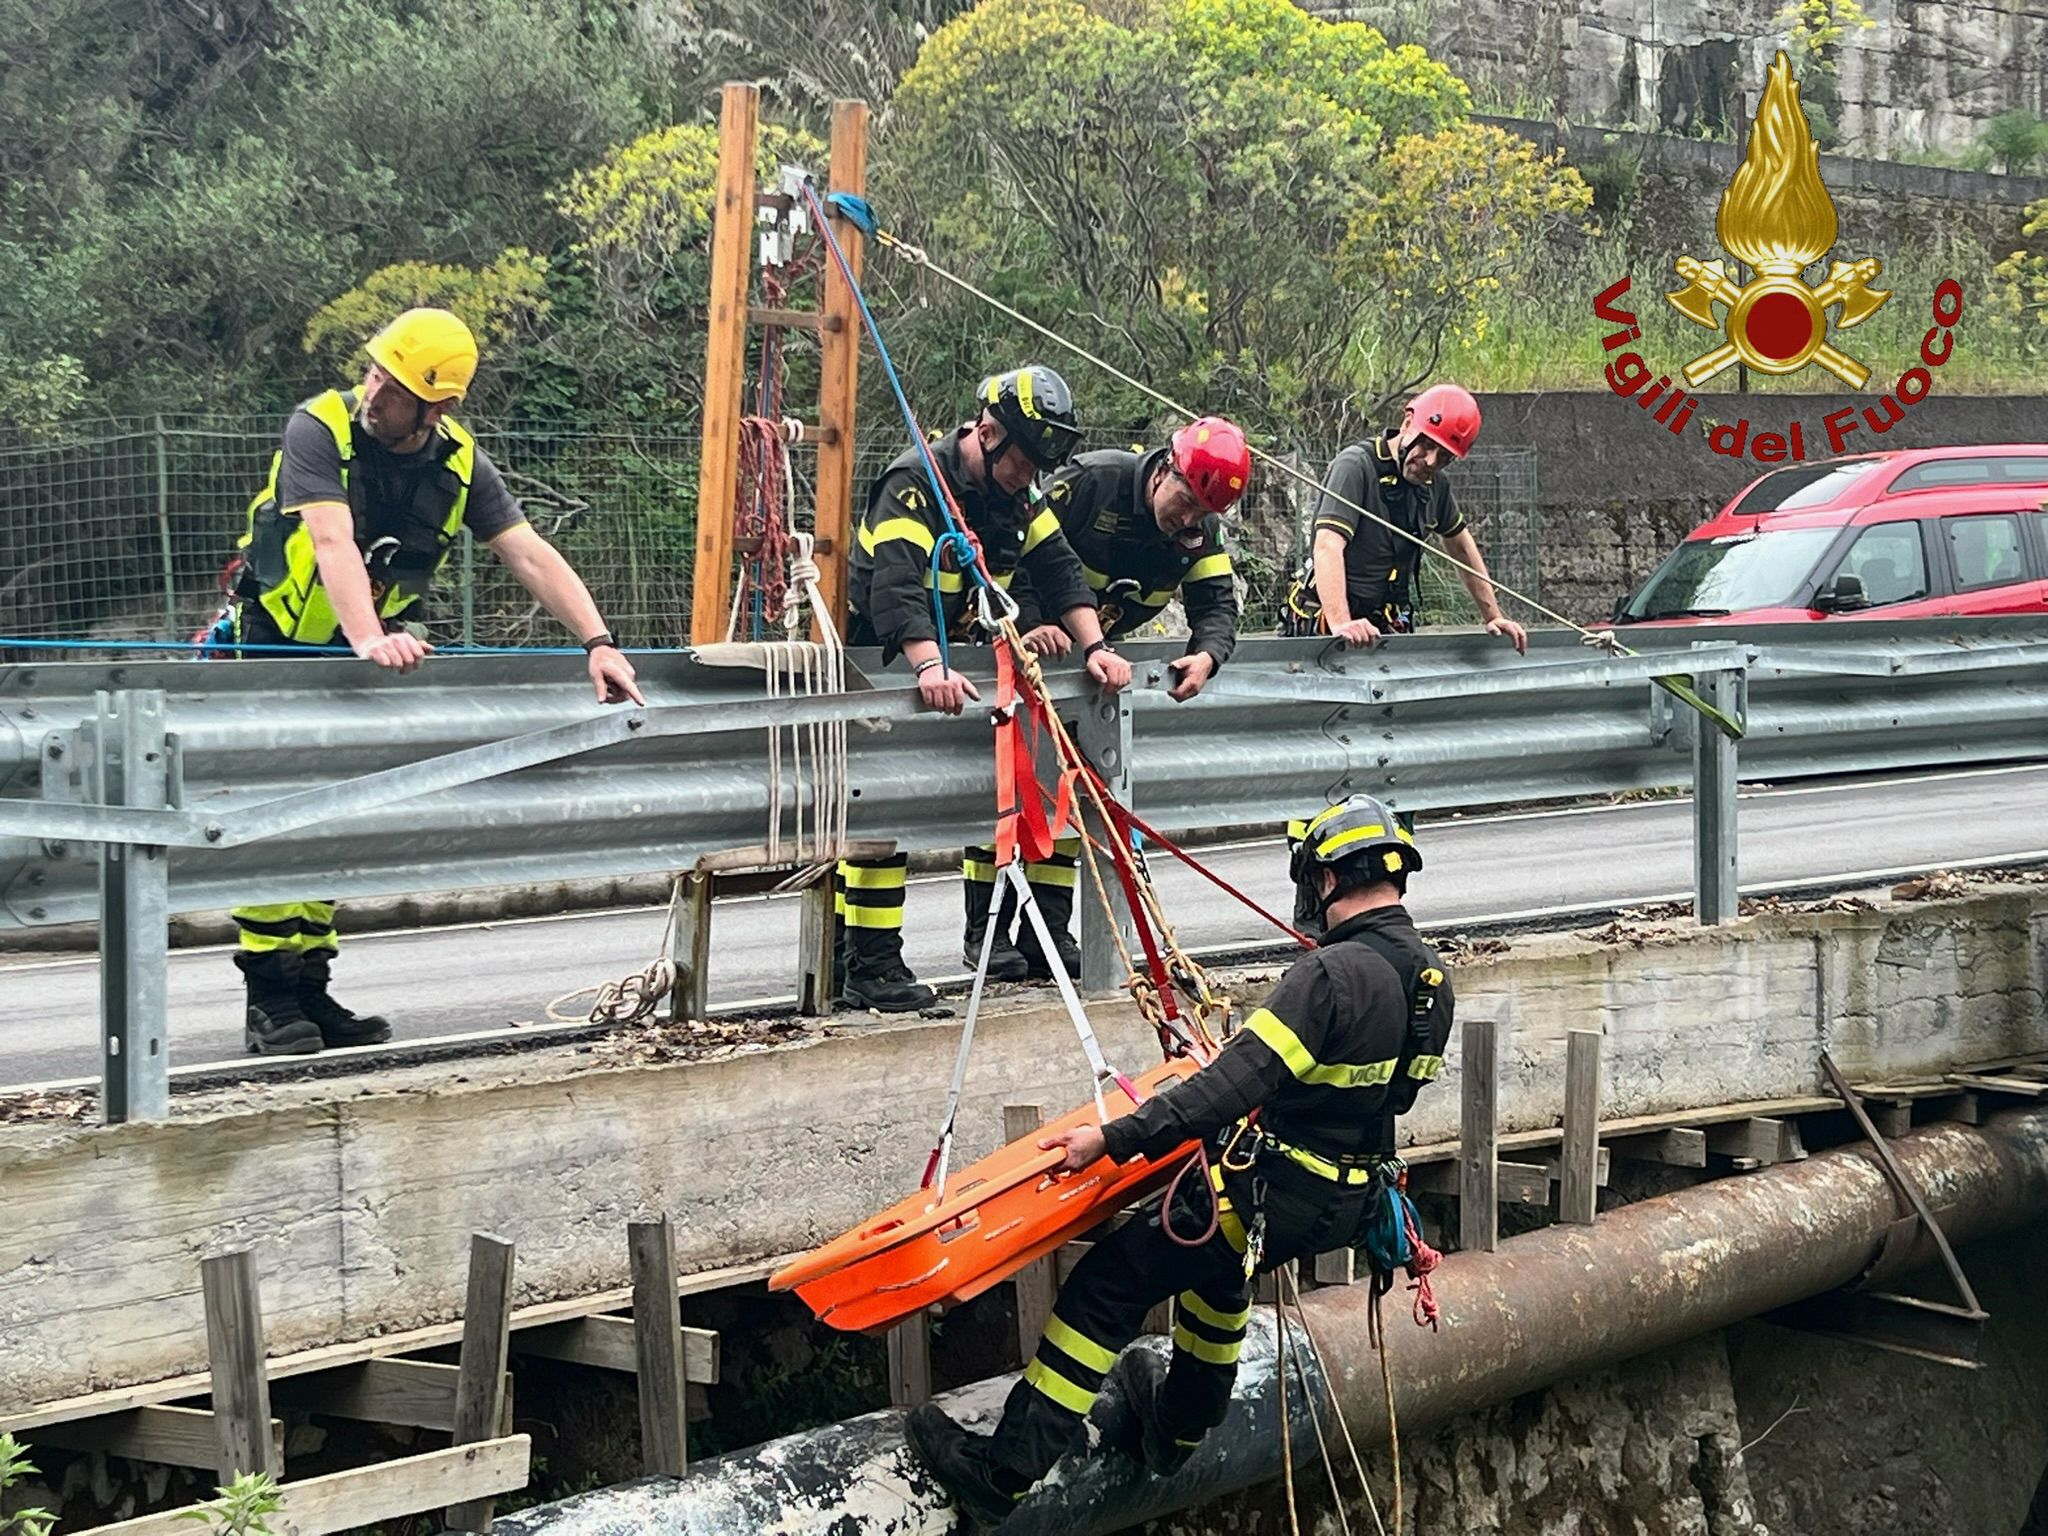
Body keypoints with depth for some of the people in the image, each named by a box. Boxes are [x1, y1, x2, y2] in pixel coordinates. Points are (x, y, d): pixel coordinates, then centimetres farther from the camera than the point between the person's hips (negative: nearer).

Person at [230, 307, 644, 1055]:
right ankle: (269, 1001, -8)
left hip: (360, 663, 4)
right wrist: (370, 639, -51)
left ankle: (308, 988, 10)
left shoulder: (460, 463, -8)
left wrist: (598, 642, -26)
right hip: (272, 650, -4)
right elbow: (334, 543, -36)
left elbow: (532, 555, -13)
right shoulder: (320, 428, -22)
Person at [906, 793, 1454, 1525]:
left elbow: (1233, 1085, -31)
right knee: (1215, 1268, 35)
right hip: (1349, 1202, 9)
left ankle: (1003, 1472, -3)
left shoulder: (1331, 974, -26)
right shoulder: (1431, 977, 1)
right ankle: (1179, 1425, 52)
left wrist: (1113, 1139, -28)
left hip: (1273, 1194, -9)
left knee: (1107, 1286, -3)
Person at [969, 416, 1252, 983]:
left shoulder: (1202, 531, -9)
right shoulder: (1088, 481, -26)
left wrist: (1206, 655, -36)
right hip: (1026, 643, -6)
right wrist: (1032, 623, -41)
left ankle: (1048, 931, 7)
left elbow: (1217, 604, -14)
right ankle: (984, 931, -4)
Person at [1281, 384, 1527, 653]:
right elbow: (1327, 548, -26)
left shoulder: (1435, 484, 10)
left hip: (1388, 627, 7)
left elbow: (1461, 546, 28)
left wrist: (1493, 616, 24)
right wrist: (1341, 624, -39)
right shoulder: (1355, 466, -14)